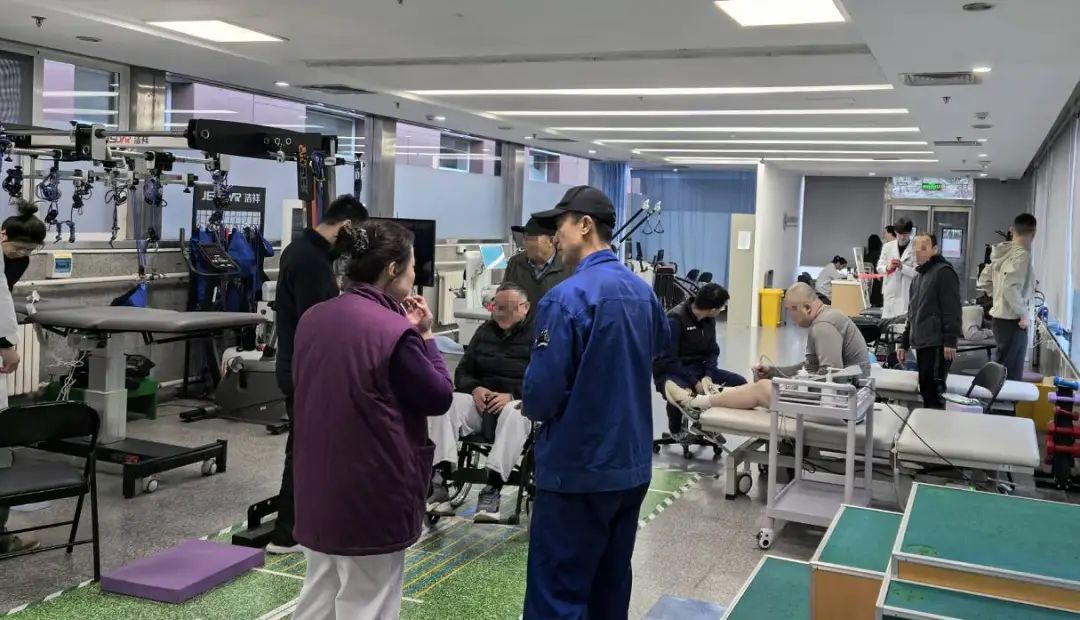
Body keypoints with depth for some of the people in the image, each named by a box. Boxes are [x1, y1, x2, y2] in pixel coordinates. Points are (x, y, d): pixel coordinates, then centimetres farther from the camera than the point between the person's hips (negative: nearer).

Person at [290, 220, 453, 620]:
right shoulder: (393, 332, -21)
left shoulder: (312, 319, 3)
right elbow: (440, 398, -11)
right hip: (372, 493, -7)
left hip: (318, 487, 7)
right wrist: (425, 336, -2)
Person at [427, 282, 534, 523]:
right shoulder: (485, 332, 21)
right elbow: (462, 372, 18)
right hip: (480, 401, 4)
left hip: (518, 402, -4)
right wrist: (475, 388, -5)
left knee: (514, 414, -40)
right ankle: (439, 481, -35)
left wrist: (512, 396, -21)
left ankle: (493, 489, -43)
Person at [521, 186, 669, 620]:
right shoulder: (643, 292, 5)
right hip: (632, 463, 8)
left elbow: (541, 391, -20)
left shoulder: (567, 297, -19)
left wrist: (532, 409, 3)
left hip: (577, 468, -8)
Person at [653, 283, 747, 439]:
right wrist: (695, 383, -27)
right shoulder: (675, 319, -21)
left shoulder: (709, 319, 2)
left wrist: (708, 376, -14)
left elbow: (713, 351, 6)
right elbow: (669, 359, -23)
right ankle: (676, 430, -5)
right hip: (671, 371, -7)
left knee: (740, 382, -9)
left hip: (698, 368, 7)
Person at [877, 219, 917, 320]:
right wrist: (887, 268, -13)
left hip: (907, 293, -4)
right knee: (886, 320, 6)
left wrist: (902, 267, -24)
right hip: (890, 292, 4)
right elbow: (879, 267, 9)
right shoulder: (887, 246, 8)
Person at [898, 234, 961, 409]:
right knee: (925, 390, 9)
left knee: (933, 390, -11)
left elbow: (952, 309, -15)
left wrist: (950, 341, -21)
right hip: (922, 343, 9)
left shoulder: (944, 272, -6)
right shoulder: (918, 277, 21)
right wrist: (904, 343, 22)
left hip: (937, 344, -9)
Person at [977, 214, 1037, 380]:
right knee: (1012, 373, -3)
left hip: (1000, 316, 9)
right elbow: (1010, 287, -27)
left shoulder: (1002, 252, 8)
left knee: (1000, 368, 17)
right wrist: (1025, 313, -18)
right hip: (1013, 320, -9)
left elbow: (984, 281, 16)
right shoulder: (1022, 255, -16)